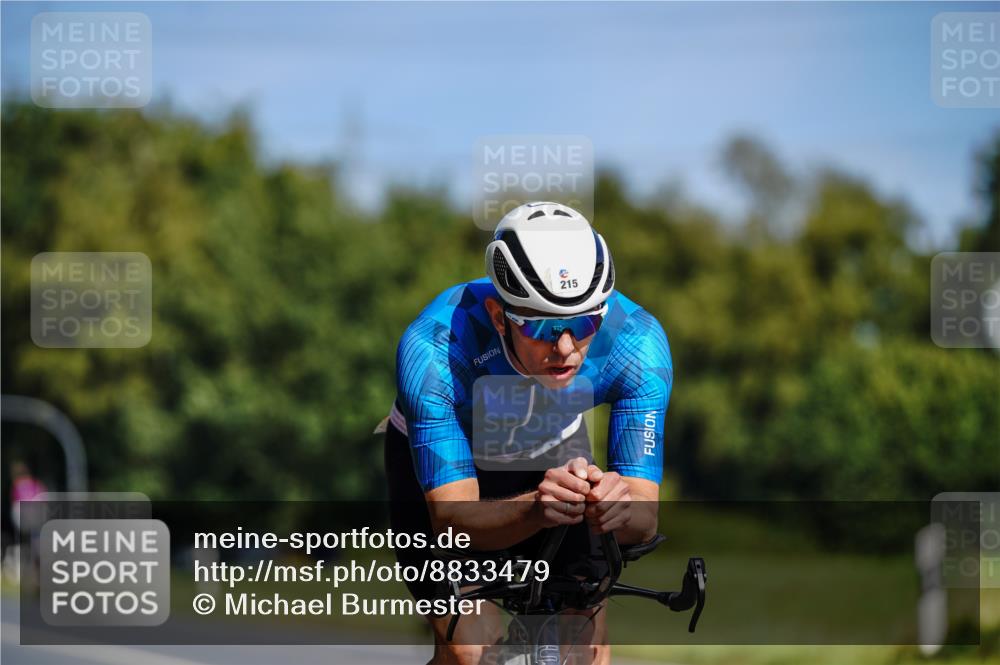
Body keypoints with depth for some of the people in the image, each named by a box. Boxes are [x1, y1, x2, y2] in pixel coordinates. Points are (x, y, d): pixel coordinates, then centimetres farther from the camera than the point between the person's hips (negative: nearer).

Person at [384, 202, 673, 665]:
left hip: (553, 453, 2)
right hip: (439, 456, -2)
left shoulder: (638, 342, -33)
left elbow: (645, 520, -32)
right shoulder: (433, 352, -40)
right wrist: (535, 509, -62)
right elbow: (451, 520, -41)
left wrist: (622, 510, -57)